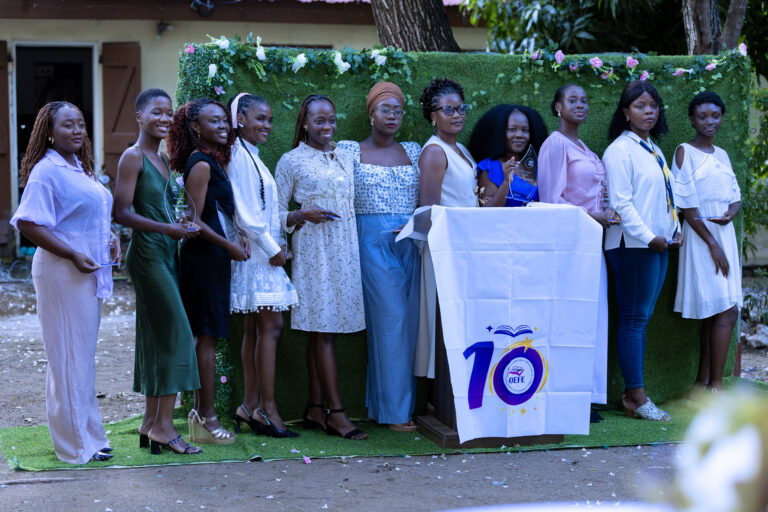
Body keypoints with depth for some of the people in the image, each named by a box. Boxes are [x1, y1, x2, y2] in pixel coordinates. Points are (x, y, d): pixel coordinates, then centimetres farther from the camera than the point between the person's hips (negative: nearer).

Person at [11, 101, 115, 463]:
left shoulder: (79, 168, 15)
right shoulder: (46, 171, -13)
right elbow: (28, 224, -19)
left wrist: (109, 241, 8)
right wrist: (72, 256, -20)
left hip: (88, 272, 9)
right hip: (62, 273, -9)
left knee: (83, 355, 15)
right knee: (68, 356, -2)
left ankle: (87, 434, 25)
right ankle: (75, 444, 6)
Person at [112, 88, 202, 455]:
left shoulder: (162, 159, 16)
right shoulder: (133, 157, -9)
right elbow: (121, 212, -15)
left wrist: (179, 227, 7)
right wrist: (167, 228, -19)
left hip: (165, 253, 9)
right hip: (147, 253, -9)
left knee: (157, 336, 9)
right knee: (175, 333, -10)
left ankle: (151, 420, 15)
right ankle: (163, 425, -6)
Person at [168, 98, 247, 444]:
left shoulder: (213, 162, 15)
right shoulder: (201, 164, -14)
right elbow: (194, 221, -17)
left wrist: (233, 243, 14)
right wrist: (230, 246, -12)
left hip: (213, 256, 10)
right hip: (205, 257, -10)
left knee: (205, 337, 12)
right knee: (207, 336, -6)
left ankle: (200, 412, 19)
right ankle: (206, 419, -2)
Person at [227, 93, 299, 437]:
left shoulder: (250, 156, 18)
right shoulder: (239, 155, -12)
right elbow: (245, 213, -17)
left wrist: (276, 246, 13)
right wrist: (273, 249, -13)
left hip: (264, 251, 10)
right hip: (257, 252, -10)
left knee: (255, 329, 9)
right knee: (270, 326, -10)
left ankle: (250, 406, 12)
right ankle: (267, 409, -9)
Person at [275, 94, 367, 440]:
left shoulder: (346, 158, 14)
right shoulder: (291, 161, -1)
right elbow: (276, 213, 0)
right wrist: (303, 215, -16)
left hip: (345, 251, 5)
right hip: (313, 251, -5)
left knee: (323, 330, 7)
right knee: (323, 331, -7)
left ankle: (314, 408, 11)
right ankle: (336, 414, -9)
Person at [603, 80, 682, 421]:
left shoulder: (654, 151, 19)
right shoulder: (620, 150, -8)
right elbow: (621, 202, -14)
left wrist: (675, 231, 10)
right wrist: (648, 238, -16)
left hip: (658, 244, 8)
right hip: (633, 245, -8)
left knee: (642, 318, 8)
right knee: (634, 319, -6)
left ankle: (632, 394, 10)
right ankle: (637, 397, -3)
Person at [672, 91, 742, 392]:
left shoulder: (722, 155, 16)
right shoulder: (685, 152, -5)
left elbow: (736, 197, 18)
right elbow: (687, 205, -11)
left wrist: (730, 212, -8)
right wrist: (713, 245, -15)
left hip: (725, 233, 7)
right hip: (700, 235, -7)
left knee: (713, 313, 7)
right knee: (725, 311, -12)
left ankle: (703, 381, 12)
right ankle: (716, 384, -7)